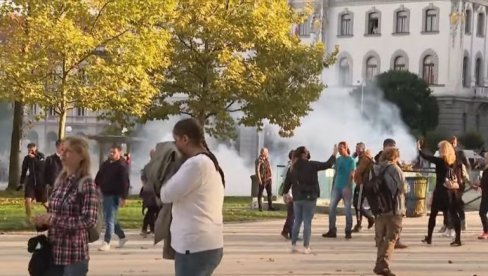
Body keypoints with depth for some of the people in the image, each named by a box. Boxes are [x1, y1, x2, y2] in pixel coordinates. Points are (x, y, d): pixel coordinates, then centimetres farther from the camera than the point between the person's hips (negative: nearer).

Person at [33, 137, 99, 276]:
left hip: (75, 255, -7)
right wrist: (44, 221, -2)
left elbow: (88, 220, -19)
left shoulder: (87, 184, -11)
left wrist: (52, 219, -20)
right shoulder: (60, 181, 10)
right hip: (54, 253, 7)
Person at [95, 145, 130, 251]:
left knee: (109, 219, -9)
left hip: (115, 196, -8)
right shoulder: (105, 164, 13)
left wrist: (123, 197, -20)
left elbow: (125, 182, -15)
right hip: (106, 195, 8)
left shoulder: (122, 166, -10)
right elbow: (98, 178, 18)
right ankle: (122, 237, 30)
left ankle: (106, 243, -7)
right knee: (108, 218, 15)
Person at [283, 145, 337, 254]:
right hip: (309, 197, -5)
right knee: (307, 222, -2)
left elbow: (287, 181, 11)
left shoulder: (292, 167, 5)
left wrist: (285, 193, 25)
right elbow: (327, 165, -6)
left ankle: (293, 246, 11)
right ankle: (306, 247, -3)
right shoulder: (311, 165, -10)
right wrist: (334, 155, 8)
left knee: (297, 222, 12)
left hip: (297, 198, 5)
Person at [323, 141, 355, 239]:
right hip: (337, 187, 5)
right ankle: (332, 231, 1)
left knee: (347, 209, -1)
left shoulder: (351, 160, -5)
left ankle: (348, 232, 6)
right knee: (331, 207, -3)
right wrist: (333, 186, 13)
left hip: (346, 188, -5)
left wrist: (348, 187, -22)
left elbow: (352, 175, -12)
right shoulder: (338, 160, 11)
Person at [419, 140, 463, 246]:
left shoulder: (440, 161, -11)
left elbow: (426, 157, -4)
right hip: (452, 190, 5)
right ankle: (458, 239, -3)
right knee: (454, 214, 2)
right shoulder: (453, 161, 4)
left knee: (433, 214, 9)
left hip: (441, 190, -5)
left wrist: (419, 149, 11)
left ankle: (429, 238, 15)